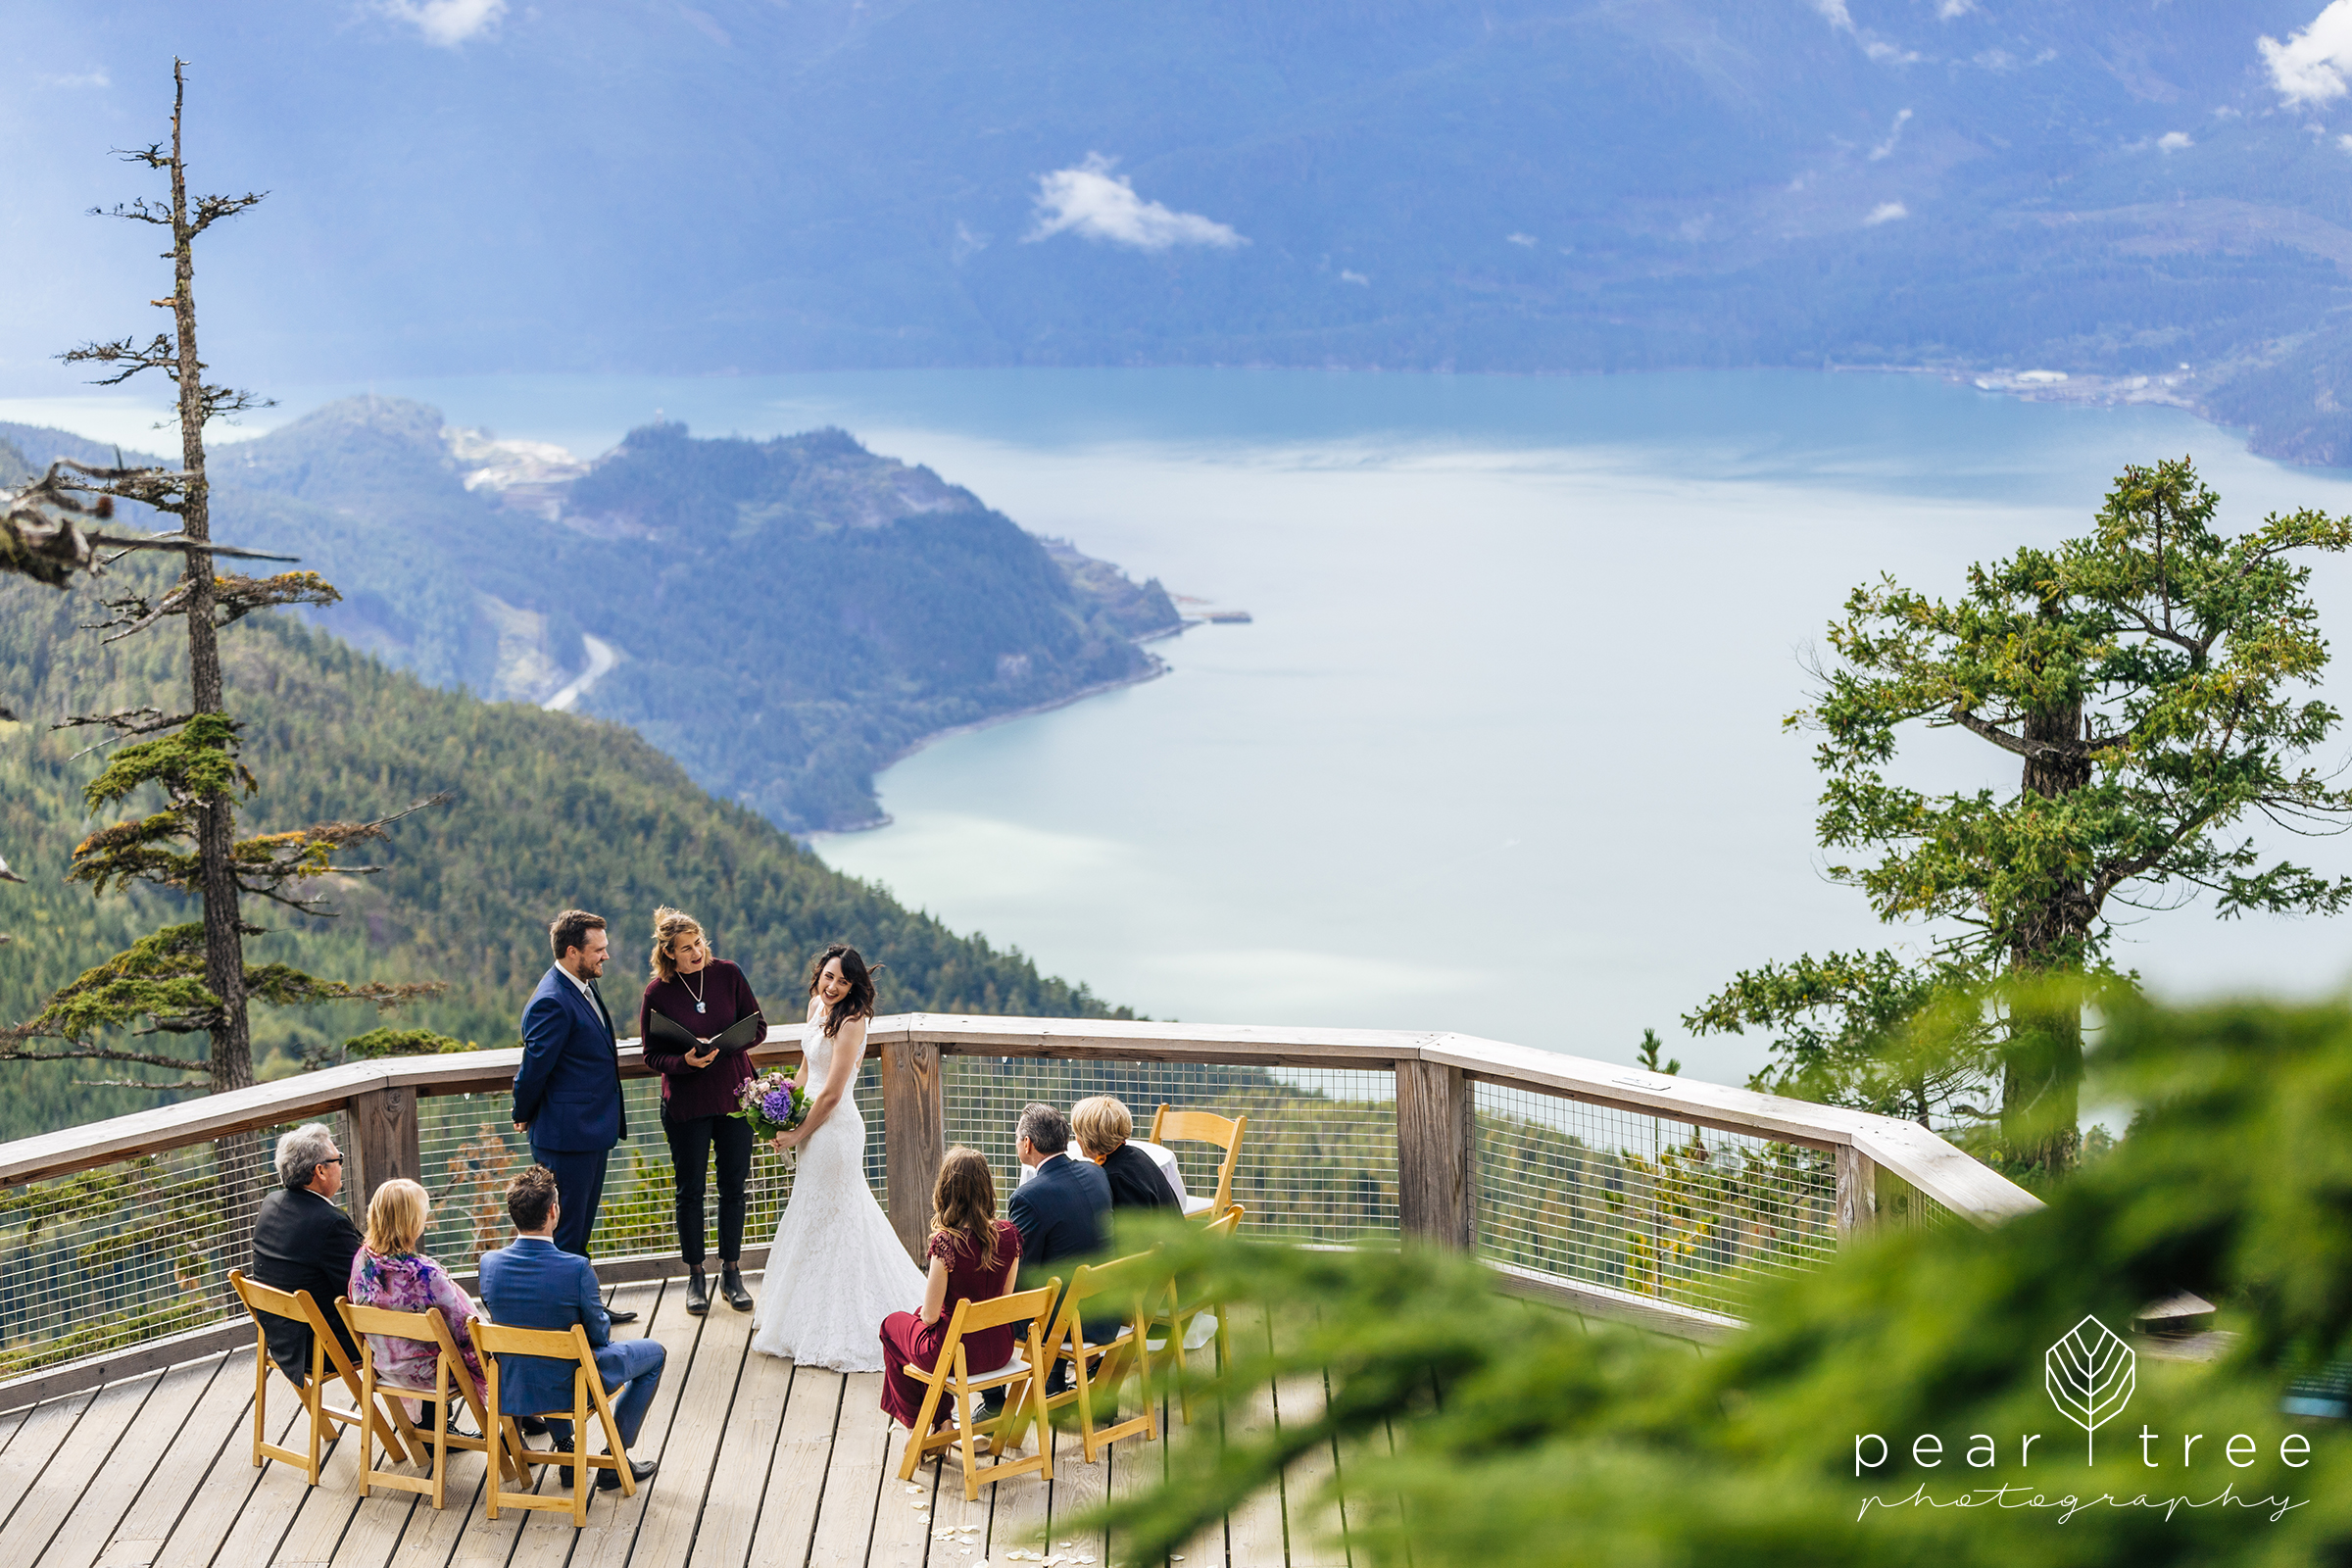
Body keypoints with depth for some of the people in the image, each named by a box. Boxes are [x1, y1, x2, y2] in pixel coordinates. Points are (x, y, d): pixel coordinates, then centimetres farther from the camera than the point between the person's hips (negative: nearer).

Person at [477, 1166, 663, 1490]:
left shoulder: (490, 1264, -15)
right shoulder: (577, 1269, -28)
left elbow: (500, 1319, 4)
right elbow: (599, 1334, -15)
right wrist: (601, 1314, 9)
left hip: (513, 1389, 5)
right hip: (570, 1388, -5)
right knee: (654, 1352, 19)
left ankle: (565, 1447, 40)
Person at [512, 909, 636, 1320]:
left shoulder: (585, 986, 10)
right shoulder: (552, 1002, -23)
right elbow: (534, 1066, -17)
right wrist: (524, 1116, -1)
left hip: (592, 1133, 10)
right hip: (566, 1136, -10)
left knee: (580, 1231, 20)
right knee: (565, 1236, -1)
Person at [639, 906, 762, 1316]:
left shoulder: (727, 974, -4)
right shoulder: (656, 993, -9)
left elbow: (757, 1024, 1)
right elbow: (652, 1056, -4)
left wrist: (721, 1045, -16)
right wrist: (684, 1061, -24)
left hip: (735, 1094, 2)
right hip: (686, 1102, -2)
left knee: (734, 1186, 8)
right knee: (690, 1191, 6)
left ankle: (731, 1272, 21)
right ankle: (695, 1277, 19)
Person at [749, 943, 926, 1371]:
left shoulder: (851, 1022, -20)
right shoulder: (817, 1006, 6)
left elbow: (831, 1094, -20)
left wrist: (796, 1135, -11)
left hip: (834, 1128, -9)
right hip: (814, 1124, 9)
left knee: (824, 1223, 0)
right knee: (815, 1219, 17)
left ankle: (826, 1326, 11)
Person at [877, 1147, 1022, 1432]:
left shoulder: (946, 1242, -26)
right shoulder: (1009, 1234, -9)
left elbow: (930, 1315, -18)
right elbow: (1005, 1298, 4)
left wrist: (925, 1312, 6)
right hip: (999, 1350, 5)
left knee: (893, 1325, 28)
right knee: (920, 1315, 34)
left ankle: (913, 1422, 41)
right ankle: (942, 1419, 37)